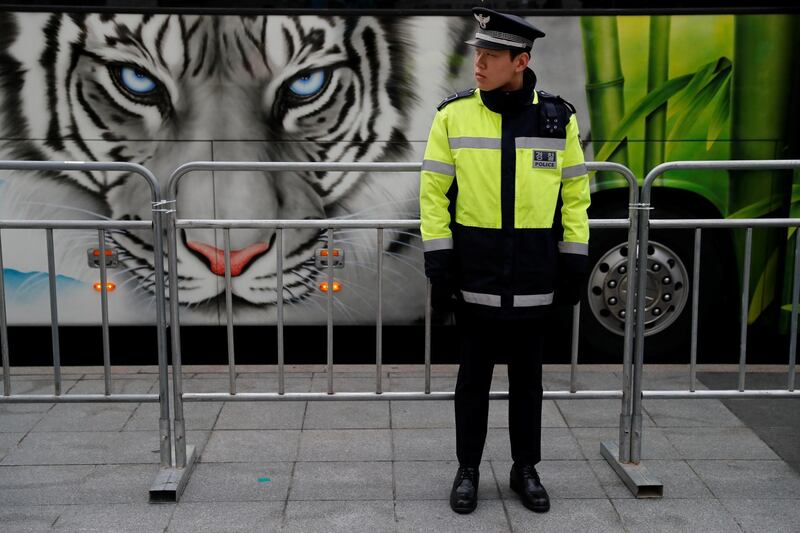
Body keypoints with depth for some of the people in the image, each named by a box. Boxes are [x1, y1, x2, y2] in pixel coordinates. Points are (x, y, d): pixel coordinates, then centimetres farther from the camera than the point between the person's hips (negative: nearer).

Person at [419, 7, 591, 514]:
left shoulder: (559, 117, -1)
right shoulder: (453, 115, -4)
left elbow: (575, 195, 4)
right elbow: (433, 193, -3)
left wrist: (575, 263, 1)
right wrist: (439, 264, -8)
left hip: (534, 279, 1)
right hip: (475, 276, -1)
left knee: (527, 376, 13)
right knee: (474, 376, 10)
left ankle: (526, 469, 28)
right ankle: (468, 470, 25)